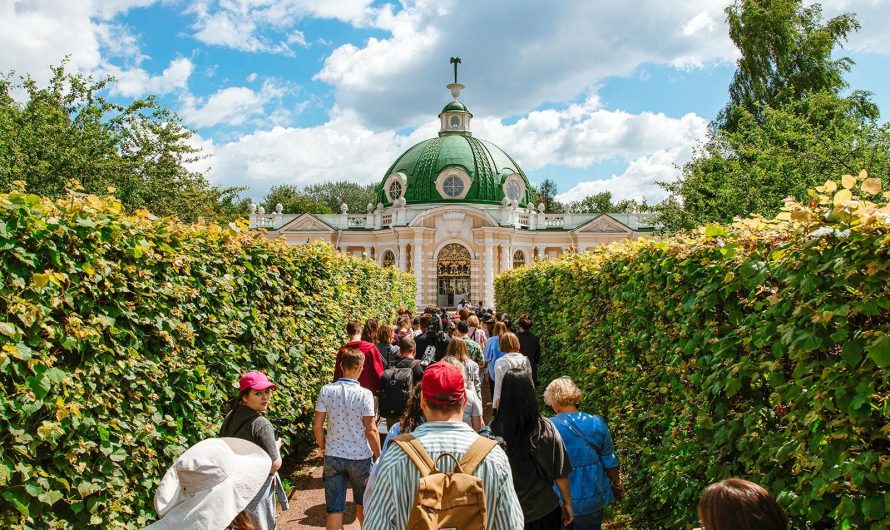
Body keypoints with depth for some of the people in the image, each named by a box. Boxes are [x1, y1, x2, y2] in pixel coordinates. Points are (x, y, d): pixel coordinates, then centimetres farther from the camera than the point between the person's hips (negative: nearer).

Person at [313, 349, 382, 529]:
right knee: (363, 504, 23)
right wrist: (378, 456, -1)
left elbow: (317, 426, -4)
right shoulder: (365, 394, -14)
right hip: (361, 457, -1)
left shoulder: (327, 391, -8)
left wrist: (324, 448, 12)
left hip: (333, 457, 1)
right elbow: (371, 430, -12)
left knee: (334, 509, 8)